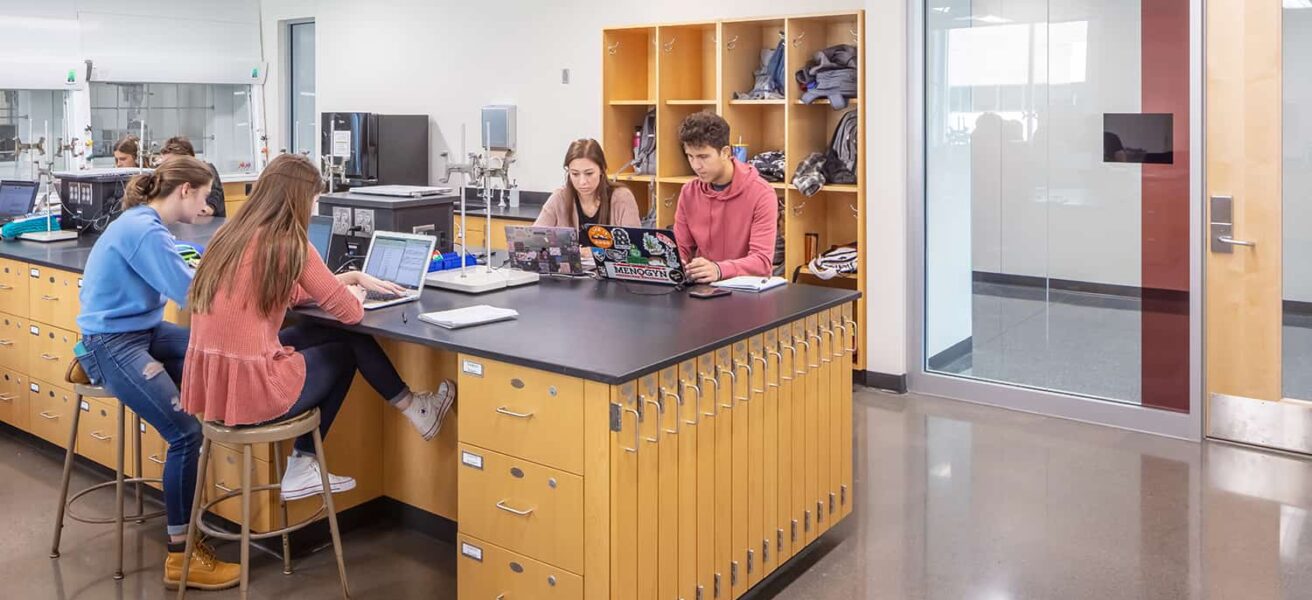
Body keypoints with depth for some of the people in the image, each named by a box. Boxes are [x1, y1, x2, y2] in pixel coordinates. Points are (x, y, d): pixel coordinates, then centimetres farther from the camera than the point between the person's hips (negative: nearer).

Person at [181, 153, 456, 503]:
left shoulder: (230, 235, 10)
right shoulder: (288, 244, -14)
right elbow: (349, 312, -8)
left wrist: (353, 277, 28)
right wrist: (354, 294, 15)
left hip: (209, 384, 7)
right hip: (251, 392, -7)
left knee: (324, 334, 22)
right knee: (348, 346, 15)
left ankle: (303, 466, 25)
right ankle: (415, 410, 34)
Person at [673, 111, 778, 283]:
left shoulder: (761, 193, -11)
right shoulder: (688, 193, 4)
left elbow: (762, 261, -18)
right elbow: (680, 250, 8)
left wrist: (718, 269, -35)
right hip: (702, 286, 3)